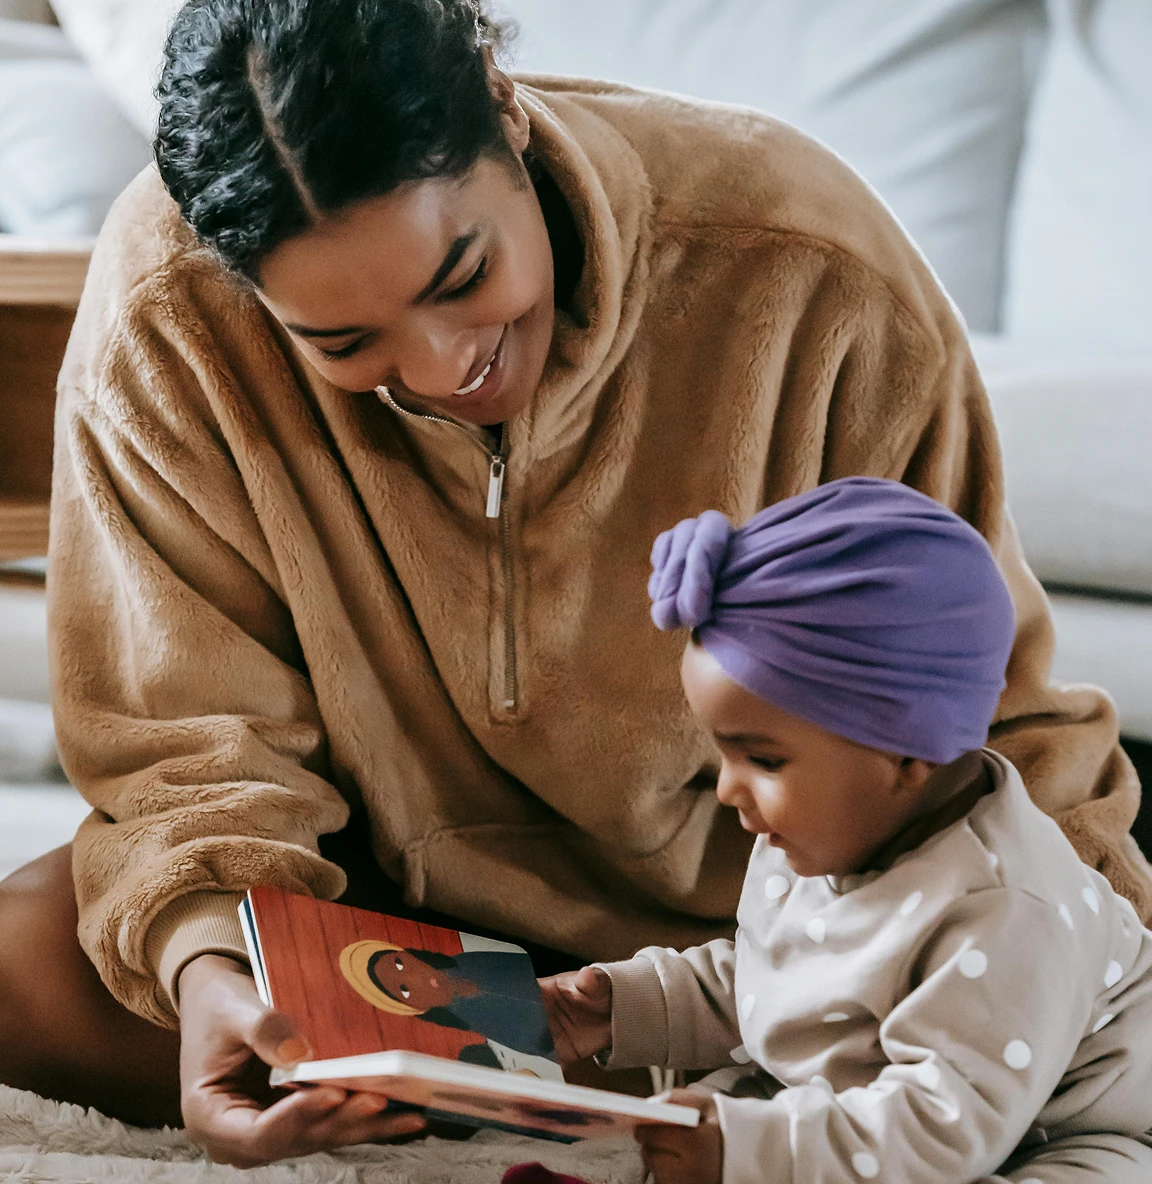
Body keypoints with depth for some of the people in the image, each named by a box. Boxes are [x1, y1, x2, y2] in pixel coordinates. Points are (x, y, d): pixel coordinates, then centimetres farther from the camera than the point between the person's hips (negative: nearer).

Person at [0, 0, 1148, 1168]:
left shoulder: (804, 268, -26)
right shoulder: (164, 320, -24)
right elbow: (184, 731, -16)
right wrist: (208, 957, -35)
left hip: (767, 890, 0)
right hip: (389, 882, 1)